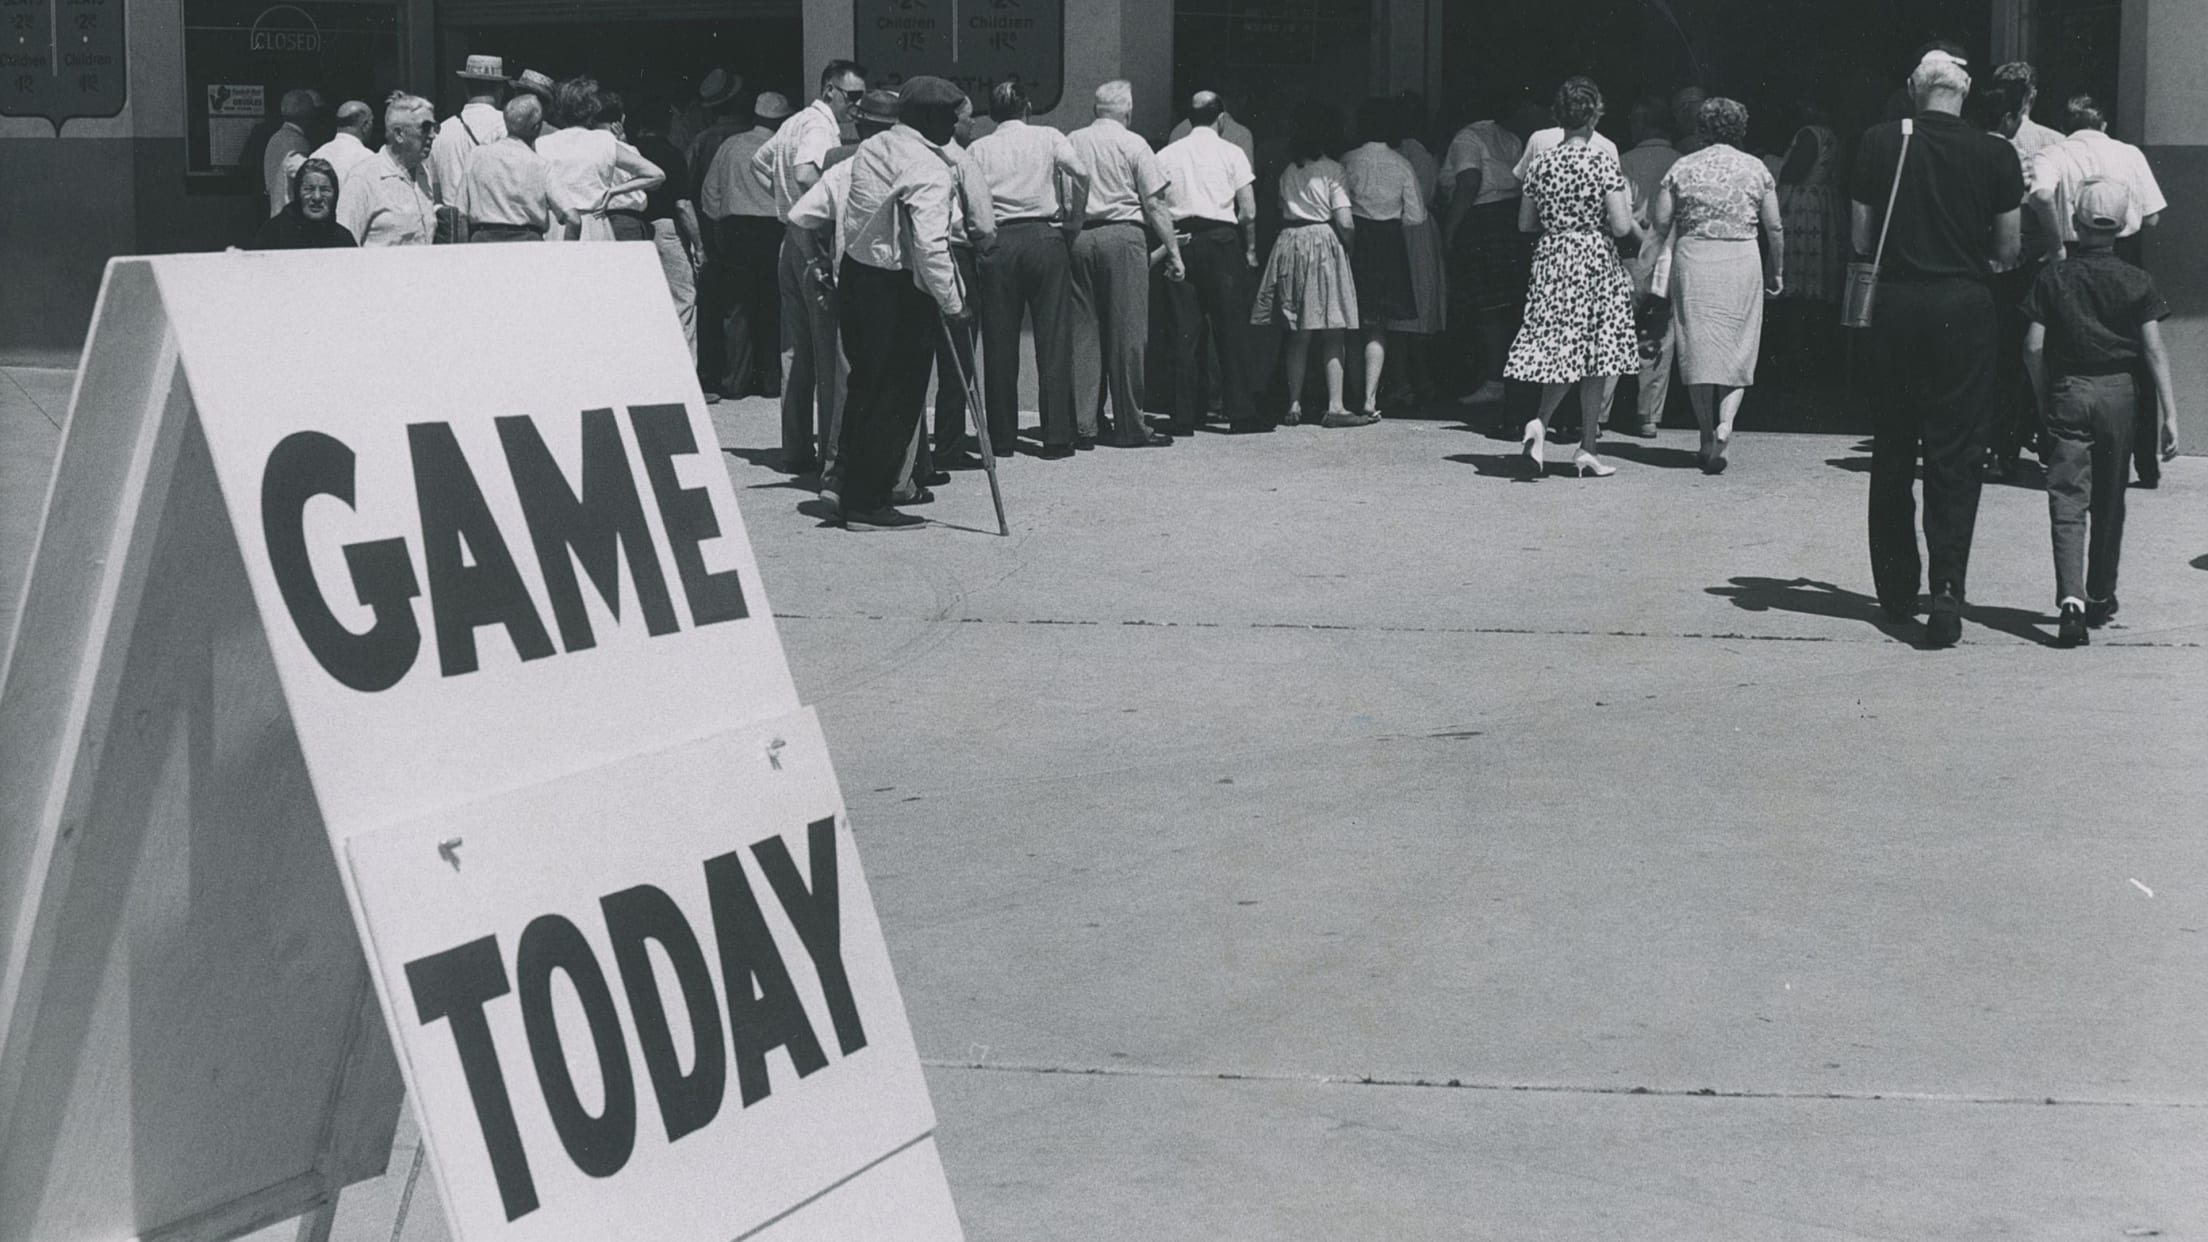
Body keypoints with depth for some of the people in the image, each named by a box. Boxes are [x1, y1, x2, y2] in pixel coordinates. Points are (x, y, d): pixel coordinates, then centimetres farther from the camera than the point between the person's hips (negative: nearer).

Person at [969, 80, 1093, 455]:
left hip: (998, 242, 1)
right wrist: (1074, 217, 2)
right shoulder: (1048, 138, 7)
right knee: (1054, 335, 1)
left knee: (999, 339, 5)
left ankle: (1001, 433, 7)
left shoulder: (978, 149, 9)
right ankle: (1057, 431, -3)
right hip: (1045, 237, -1)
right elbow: (1081, 172, -8)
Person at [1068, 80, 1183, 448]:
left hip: (1078, 237, 3)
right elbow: (1155, 205, -2)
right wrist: (1174, 252, 2)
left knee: (1082, 331, 7)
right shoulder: (1133, 145, -1)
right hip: (1122, 237, -3)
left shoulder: (1070, 143, 8)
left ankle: (1083, 421, 7)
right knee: (1126, 332, 0)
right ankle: (1128, 425, 1)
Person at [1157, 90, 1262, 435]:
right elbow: (1248, 211, -4)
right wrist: (1250, 249, 7)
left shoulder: (1166, 155, 9)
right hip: (1221, 239, -2)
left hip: (1179, 242, 2)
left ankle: (1185, 416, 3)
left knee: (1185, 332, 4)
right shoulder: (1230, 153, 2)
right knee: (1229, 330, 1)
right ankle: (1240, 414, 0)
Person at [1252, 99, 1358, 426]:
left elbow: (1282, 212, 6)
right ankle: (1335, 405, -8)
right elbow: (1345, 223, -11)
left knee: (1298, 336, 9)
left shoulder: (1288, 171, 10)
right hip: (1324, 243, -5)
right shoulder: (1331, 169, -6)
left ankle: (1294, 405, 8)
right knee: (1332, 335, -3)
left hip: (1289, 243, 5)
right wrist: (1350, 240, 6)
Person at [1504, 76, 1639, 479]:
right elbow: (1620, 226, -15)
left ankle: (1539, 423, -16)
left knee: (1560, 351, 10)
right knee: (1594, 356, 6)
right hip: (1595, 263, -4)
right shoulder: (1604, 163, -11)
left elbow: (1525, 223, 8)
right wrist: (1629, 215, 7)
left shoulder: (1541, 164, 1)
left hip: (1552, 261, 4)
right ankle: (1586, 449, 10)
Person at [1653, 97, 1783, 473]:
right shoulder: (1755, 168, 4)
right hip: (1742, 260, 0)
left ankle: (1708, 436, 7)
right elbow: (1775, 227, 5)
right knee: (1738, 349, 9)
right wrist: (1777, 271, 15)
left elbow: (1661, 223, -1)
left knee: (1698, 347, 6)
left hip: (1693, 259, 0)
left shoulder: (1682, 168, 3)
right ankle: (1726, 421, -12)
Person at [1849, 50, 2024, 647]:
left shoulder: (1878, 143, -3)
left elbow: (1861, 239, 1)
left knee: (1893, 449, 13)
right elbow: (2007, 251, 2)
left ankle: (1897, 589, 21)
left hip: (1897, 304, 1)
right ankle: (1947, 587, -9)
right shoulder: (1995, 154, -4)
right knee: (1956, 453, 3)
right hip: (1964, 306, -1)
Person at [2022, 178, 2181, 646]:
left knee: (2067, 502, -5)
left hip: (2068, 393, -1)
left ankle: (2071, 599, -23)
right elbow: (2155, 350, -6)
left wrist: (2045, 398, 11)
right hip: (2120, 394, 1)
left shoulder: (2052, 278, -2)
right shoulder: (2137, 282, -2)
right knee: (2108, 502, 16)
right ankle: (2100, 598, 29)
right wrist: (2169, 414, -5)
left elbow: (2033, 348, -4)